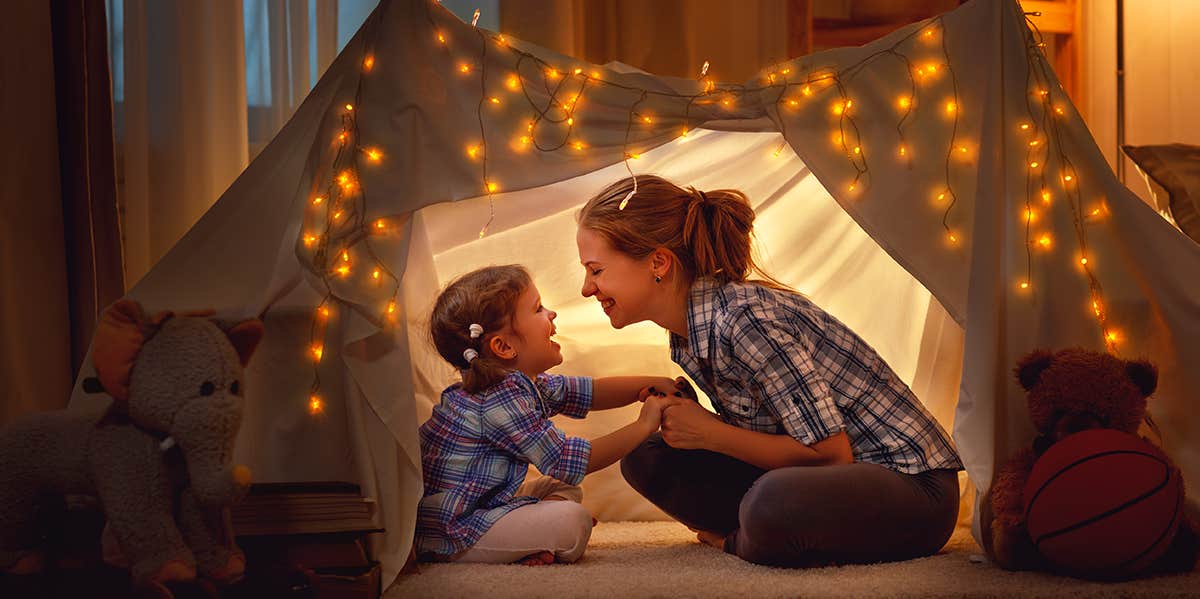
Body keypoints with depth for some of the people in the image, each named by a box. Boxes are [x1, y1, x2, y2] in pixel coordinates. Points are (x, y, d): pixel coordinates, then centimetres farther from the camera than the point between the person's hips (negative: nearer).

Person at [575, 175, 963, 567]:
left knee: (773, 503, -39)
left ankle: (735, 541, -7)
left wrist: (708, 433, -16)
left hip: (911, 484, -8)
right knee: (648, 457, 0)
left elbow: (830, 453, -22)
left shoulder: (746, 318, -24)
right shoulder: (686, 335, 5)